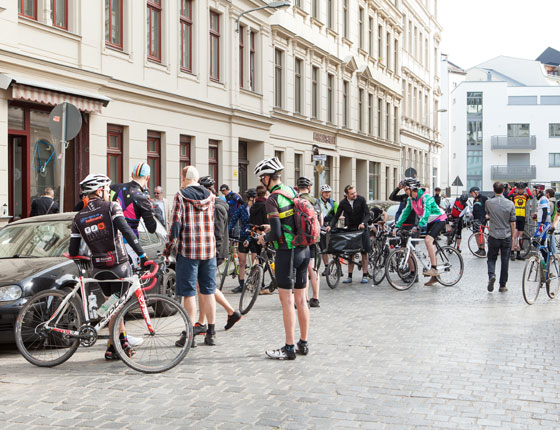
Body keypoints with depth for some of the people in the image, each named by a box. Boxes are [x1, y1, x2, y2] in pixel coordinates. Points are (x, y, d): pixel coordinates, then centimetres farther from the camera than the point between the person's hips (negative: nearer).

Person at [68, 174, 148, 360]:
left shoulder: (79, 218, 6)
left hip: (99, 269, 4)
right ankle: (112, 348, 10)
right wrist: (142, 254, -21)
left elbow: (73, 251, 5)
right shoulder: (111, 207, -7)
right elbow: (126, 231, -19)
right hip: (119, 266, -4)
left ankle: (123, 341, 18)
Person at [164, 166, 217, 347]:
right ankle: (211, 333, 14)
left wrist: (167, 249, -2)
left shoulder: (181, 196, -7)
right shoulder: (210, 196, 6)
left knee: (189, 293, 2)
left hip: (188, 250, -4)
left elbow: (176, 224, -9)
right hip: (209, 250, 4)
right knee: (208, 292, 10)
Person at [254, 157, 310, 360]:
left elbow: (277, 233, -19)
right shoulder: (293, 192, 10)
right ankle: (304, 343, 21)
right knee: (301, 299, 13)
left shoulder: (273, 199, -15)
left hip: (287, 252, -8)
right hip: (303, 250, 8)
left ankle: (289, 348, 2)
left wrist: (264, 238, 1)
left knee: (287, 301, -2)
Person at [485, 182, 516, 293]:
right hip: (506, 236, 0)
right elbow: (513, 222, -1)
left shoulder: (488, 203, -6)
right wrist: (513, 237, 9)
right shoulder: (510, 204, -5)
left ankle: (491, 275, -15)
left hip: (493, 236, 0)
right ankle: (502, 285, 12)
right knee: (505, 261, 8)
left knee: (491, 259, 12)